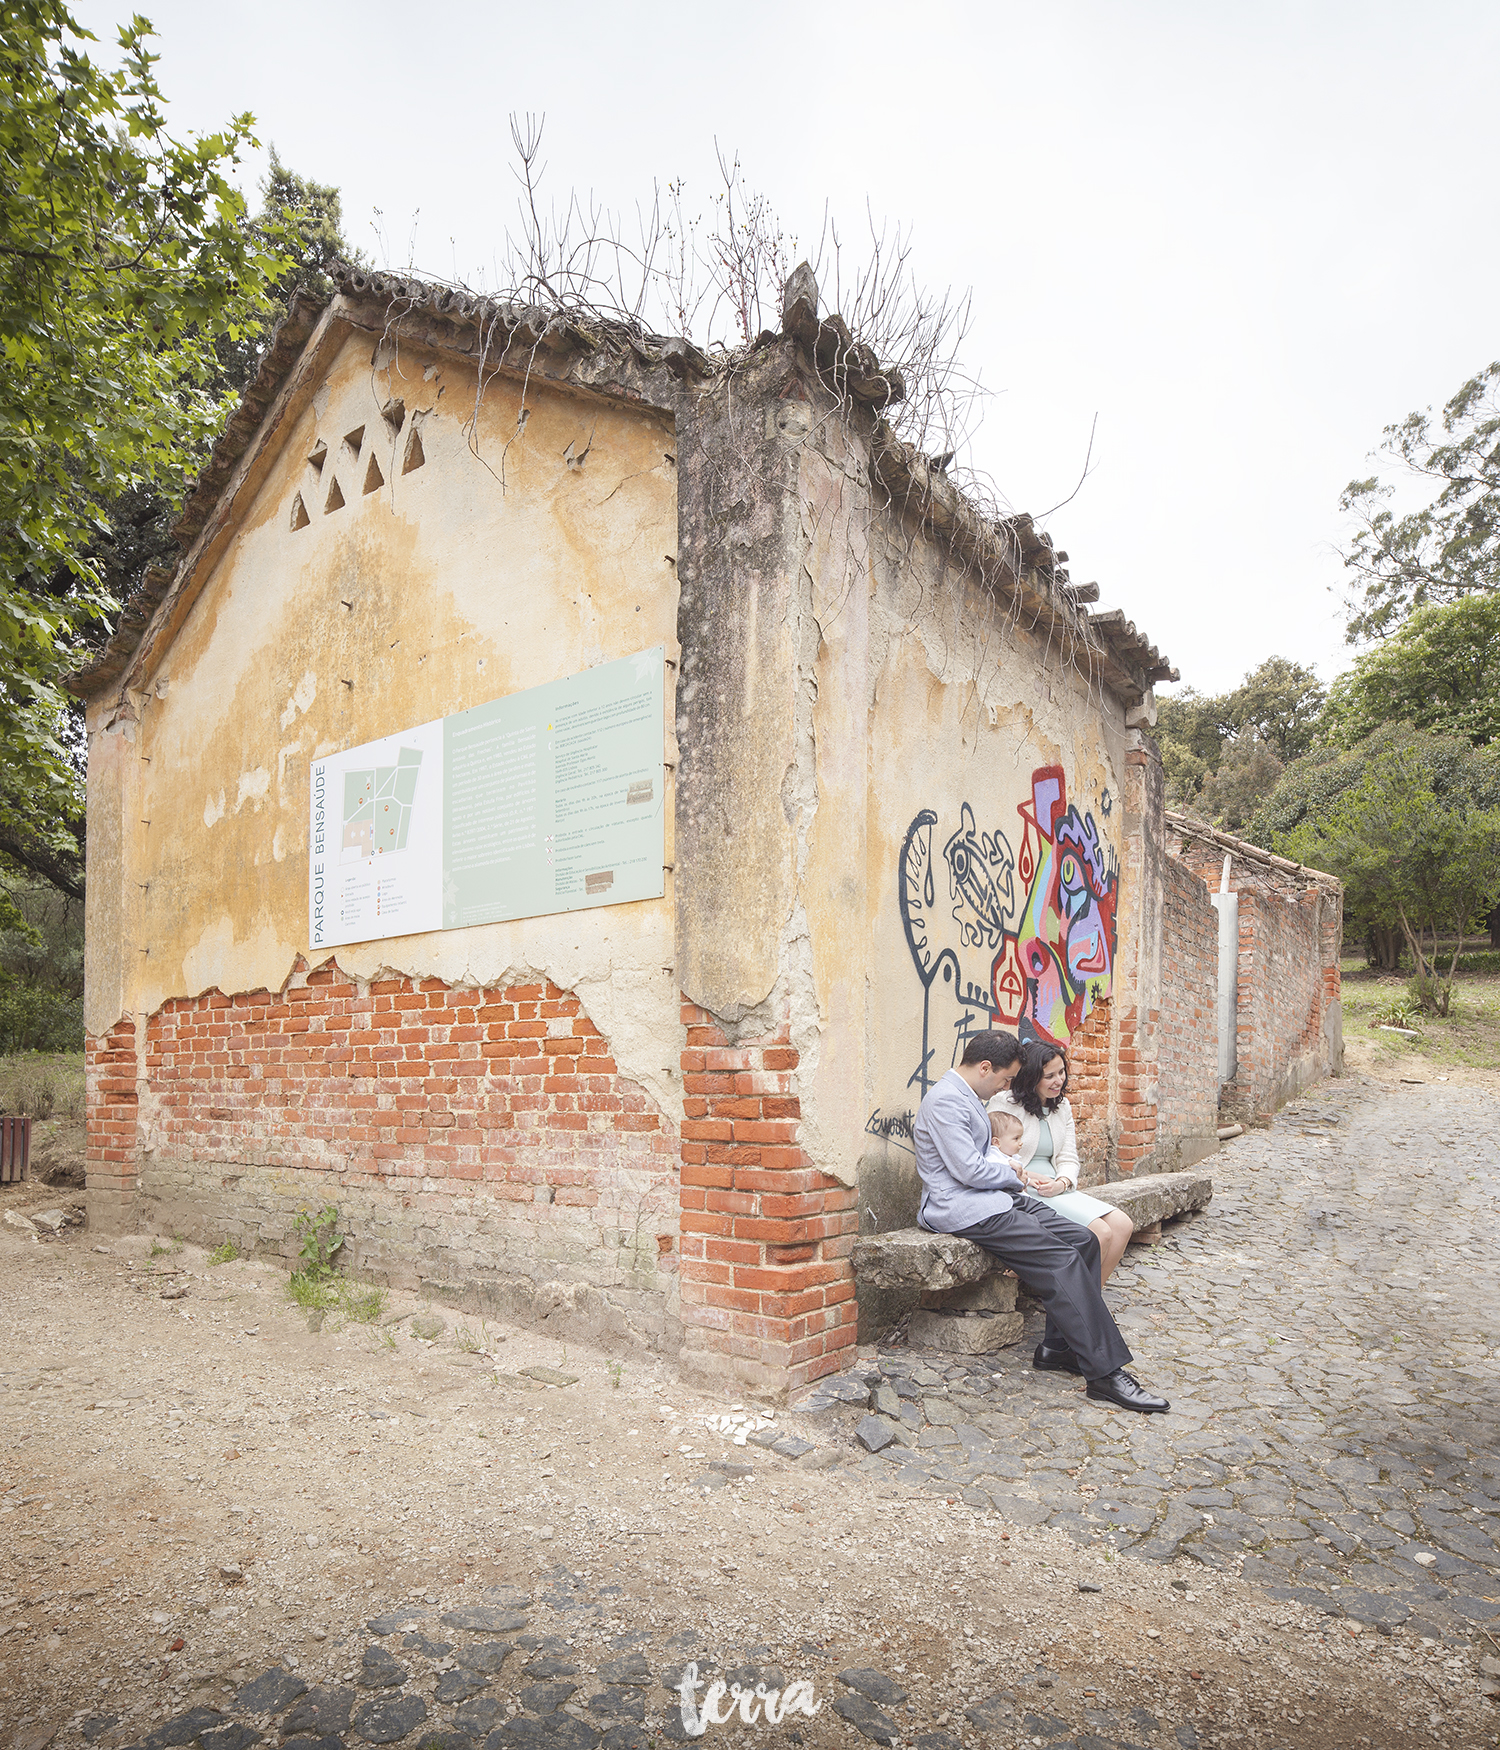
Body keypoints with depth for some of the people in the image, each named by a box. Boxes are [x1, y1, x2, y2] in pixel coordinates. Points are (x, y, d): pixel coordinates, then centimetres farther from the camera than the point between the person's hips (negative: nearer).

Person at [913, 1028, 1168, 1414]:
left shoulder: (968, 1097, 18)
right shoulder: (945, 1100, -16)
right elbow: (969, 1169, -20)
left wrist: (1008, 1168, 7)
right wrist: (1011, 1174, -3)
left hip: (992, 1197, 11)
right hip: (962, 1208, -11)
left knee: (1083, 1240, -1)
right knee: (1061, 1259, -19)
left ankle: (1058, 1348, 3)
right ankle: (1105, 1372, -14)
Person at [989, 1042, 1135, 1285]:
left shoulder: (1062, 1105, 15)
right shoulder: (1005, 1103, -7)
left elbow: (1068, 1158, 12)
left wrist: (1062, 1183, -10)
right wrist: (1032, 1179, -20)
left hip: (1058, 1191, 8)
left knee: (1123, 1225, -9)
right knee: (1100, 1233, -21)